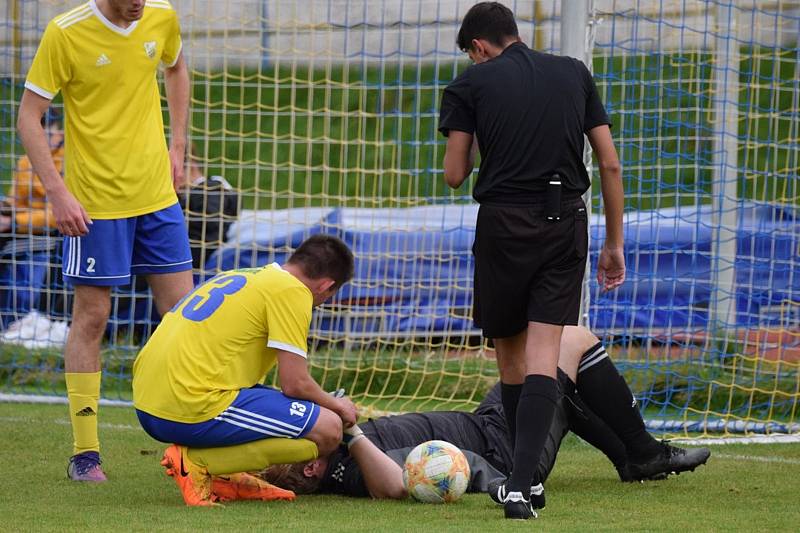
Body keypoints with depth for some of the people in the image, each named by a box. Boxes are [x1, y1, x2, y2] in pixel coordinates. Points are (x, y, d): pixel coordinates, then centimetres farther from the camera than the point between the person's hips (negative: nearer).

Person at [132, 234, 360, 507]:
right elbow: (295, 383, -9)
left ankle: (222, 476, 6)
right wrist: (336, 405, 13)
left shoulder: (243, 277, 23)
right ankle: (198, 462, -12)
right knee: (328, 429, -5)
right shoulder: (292, 291, -4)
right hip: (193, 409, -10)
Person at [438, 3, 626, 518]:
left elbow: (454, 174, 3)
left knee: (510, 354, 14)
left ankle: (523, 477, 20)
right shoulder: (575, 74, 13)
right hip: (566, 223, 2)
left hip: (504, 221, -2)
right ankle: (522, 485, -18)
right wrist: (615, 244, 16)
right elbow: (610, 165, 10)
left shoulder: (471, 84, 4)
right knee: (544, 355, -4)